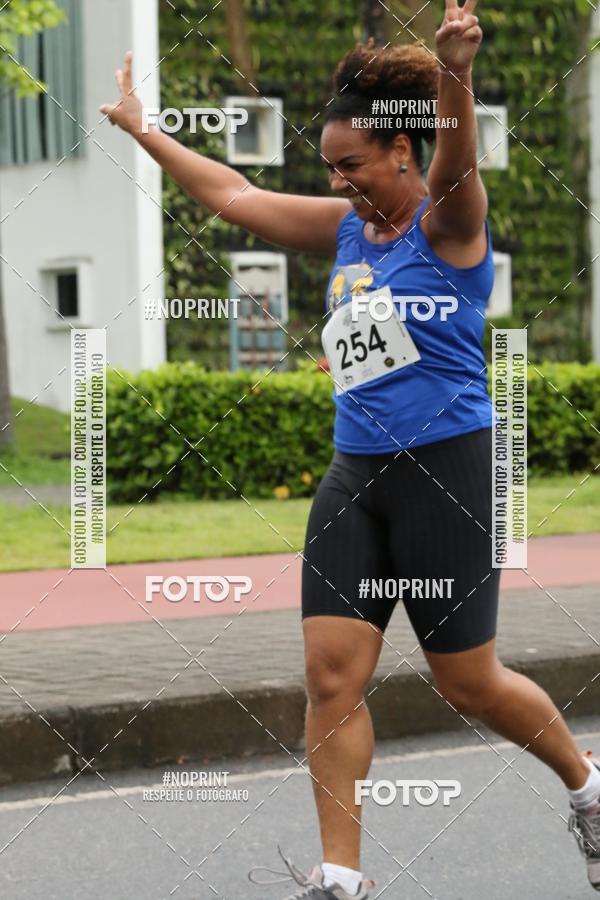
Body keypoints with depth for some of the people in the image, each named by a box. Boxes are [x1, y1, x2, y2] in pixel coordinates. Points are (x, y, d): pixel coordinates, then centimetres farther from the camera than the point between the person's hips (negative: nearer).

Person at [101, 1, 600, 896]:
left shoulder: (446, 221, -8)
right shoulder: (347, 227, 12)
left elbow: (456, 158, -30)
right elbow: (235, 196, 20)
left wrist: (456, 76, -51)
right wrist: (142, 129, 23)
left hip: (446, 469, -6)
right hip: (356, 476, 7)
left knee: (468, 682, 3)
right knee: (332, 673, -3)